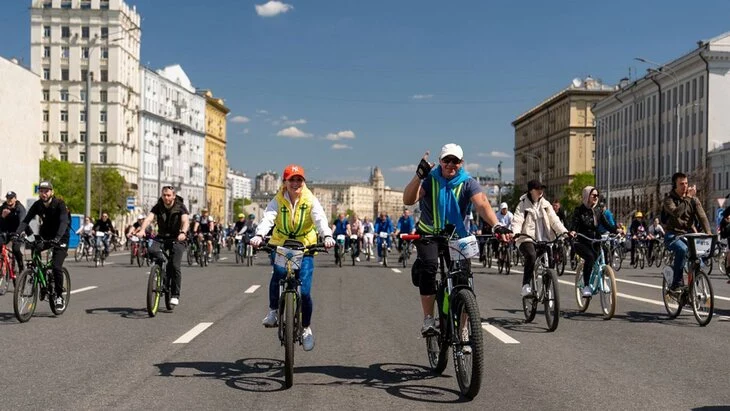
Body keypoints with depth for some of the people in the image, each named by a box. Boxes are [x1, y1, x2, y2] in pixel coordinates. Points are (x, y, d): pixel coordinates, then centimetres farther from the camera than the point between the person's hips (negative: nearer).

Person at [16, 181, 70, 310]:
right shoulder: (37, 205, -6)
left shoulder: (59, 204, -19)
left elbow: (64, 222, -32)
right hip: (45, 236, 5)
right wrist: (17, 233, -33)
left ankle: (59, 297, -6)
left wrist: (57, 238, -48)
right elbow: (26, 220, -14)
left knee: (56, 266, -19)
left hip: (61, 238, -5)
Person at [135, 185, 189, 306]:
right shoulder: (158, 207, -4)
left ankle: (175, 295, -3)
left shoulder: (181, 207, -11)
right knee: (151, 251, -30)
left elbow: (185, 220, -27)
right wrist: (142, 229, -41)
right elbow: (149, 218, -20)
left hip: (177, 239, -3)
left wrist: (183, 232, -49)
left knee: (174, 266, -15)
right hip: (161, 237, 3)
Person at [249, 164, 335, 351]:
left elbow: (320, 219, -24)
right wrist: (259, 235, -43)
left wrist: (327, 236, -44)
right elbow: (268, 218, -23)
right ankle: (273, 310, 0)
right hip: (280, 244, 2)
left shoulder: (310, 200, -9)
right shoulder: (278, 200, -8)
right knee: (278, 272, -25)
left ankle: (306, 328, 14)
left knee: (304, 291, -7)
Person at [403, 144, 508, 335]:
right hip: (429, 233, -1)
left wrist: (496, 226, -49)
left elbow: (482, 204, -30)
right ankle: (428, 319, -17)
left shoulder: (468, 183, -11)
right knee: (428, 267, -28)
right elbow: (408, 200, -26)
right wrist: (419, 175, -41)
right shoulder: (430, 179, -11)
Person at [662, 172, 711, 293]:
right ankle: (676, 283, -27)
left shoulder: (693, 200, 7)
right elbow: (676, 212, -25)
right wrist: (688, 198, -22)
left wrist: (708, 233, -22)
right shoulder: (669, 199, -3)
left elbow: (702, 216, -6)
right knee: (682, 249, -35)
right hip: (673, 236, -4)